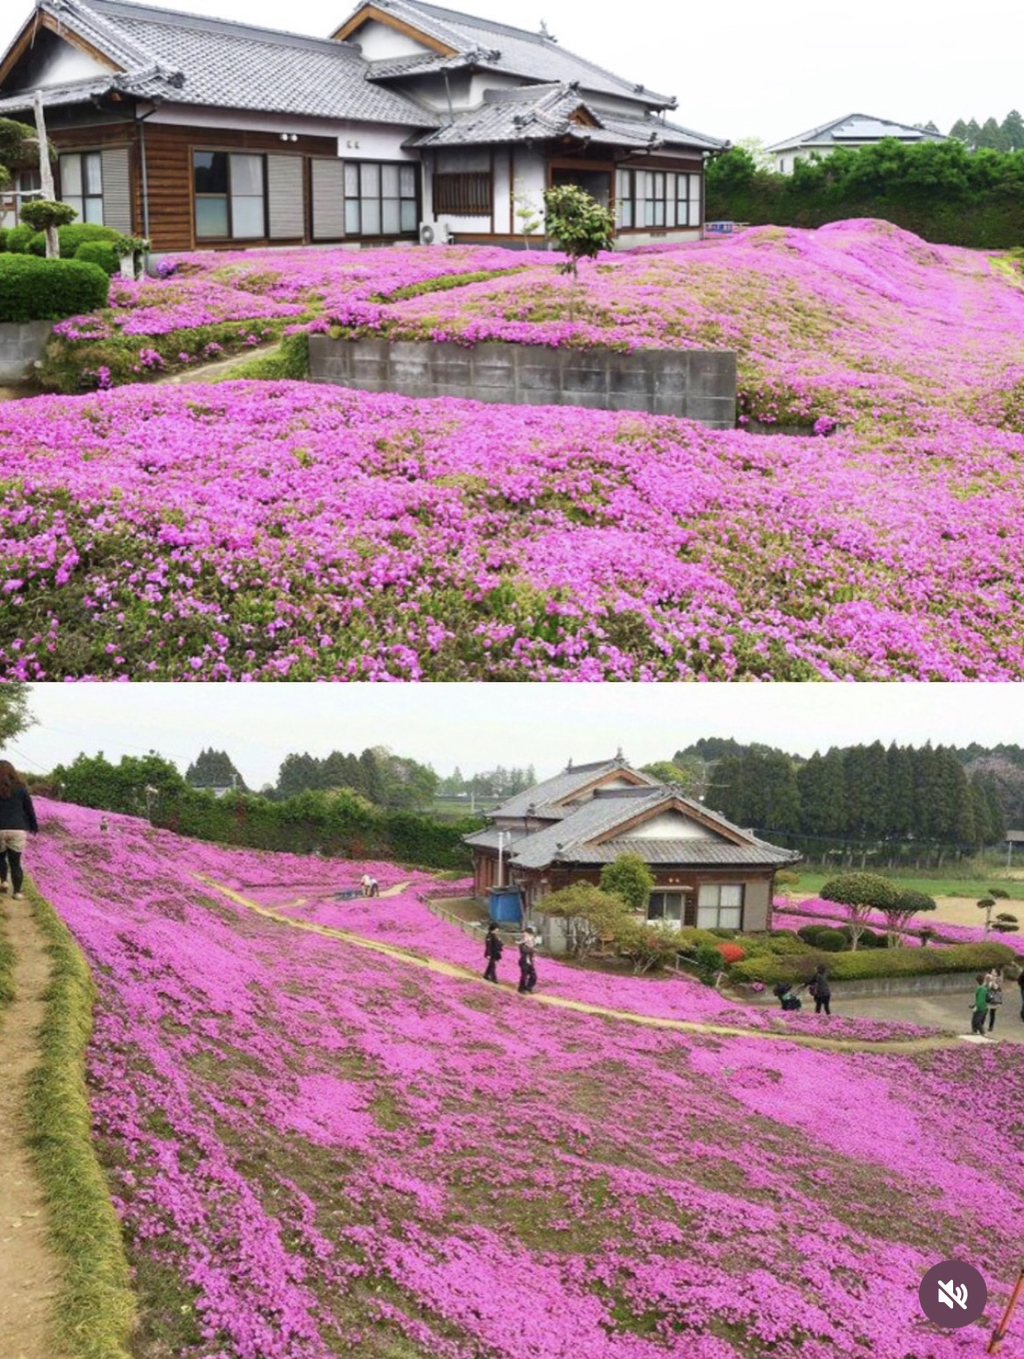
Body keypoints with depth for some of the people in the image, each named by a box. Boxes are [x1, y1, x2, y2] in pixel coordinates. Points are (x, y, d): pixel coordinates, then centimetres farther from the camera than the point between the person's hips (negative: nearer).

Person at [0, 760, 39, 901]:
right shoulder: (20, 788, 3)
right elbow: (29, 809, 9)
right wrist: (34, 826, 21)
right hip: (18, 830, 1)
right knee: (15, 862, 8)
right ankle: (17, 892, 5)